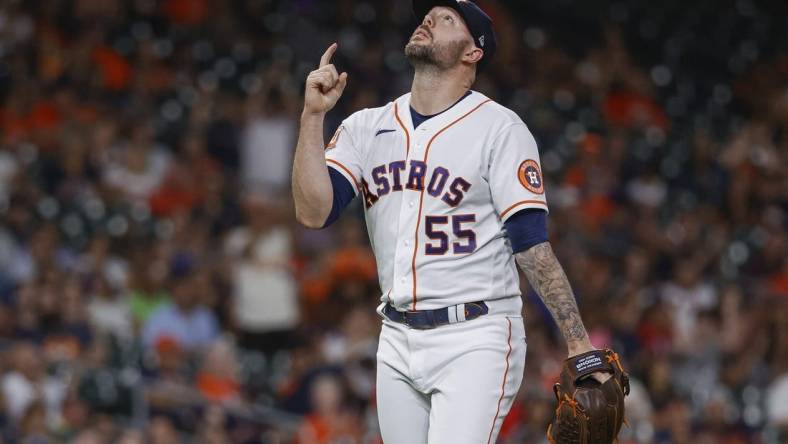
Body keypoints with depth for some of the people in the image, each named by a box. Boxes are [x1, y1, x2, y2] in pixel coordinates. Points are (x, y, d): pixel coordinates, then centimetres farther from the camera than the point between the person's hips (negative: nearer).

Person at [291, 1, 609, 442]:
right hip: (398, 342, 6)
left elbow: (533, 246, -9)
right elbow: (314, 211, -1)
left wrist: (581, 344, -16)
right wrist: (313, 114, -7)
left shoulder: (500, 128, -5)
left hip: (476, 342, -6)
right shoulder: (366, 128, 11)